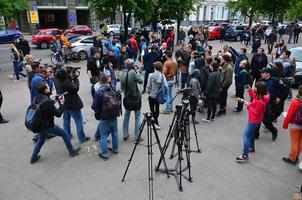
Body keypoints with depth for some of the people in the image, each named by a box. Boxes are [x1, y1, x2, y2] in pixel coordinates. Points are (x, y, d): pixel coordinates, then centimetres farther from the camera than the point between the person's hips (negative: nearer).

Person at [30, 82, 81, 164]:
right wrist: (62, 104, -8)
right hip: (48, 126, -7)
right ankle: (72, 151, 23)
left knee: (40, 140, 27)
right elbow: (58, 114, -21)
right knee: (64, 134, 11)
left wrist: (56, 100, 4)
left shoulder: (37, 99, -3)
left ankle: (34, 157, 36)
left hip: (40, 125, 7)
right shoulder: (48, 102, -28)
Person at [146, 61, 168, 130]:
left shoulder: (151, 75, -14)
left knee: (152, 110, 7)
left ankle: (157, 124, 3)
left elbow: (148, 86, -10)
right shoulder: (162, 76, -8)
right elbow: (165, 86, -13)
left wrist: (148, 92, 8)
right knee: (157, 109, 20)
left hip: (152, 95, -4)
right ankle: (155, 121, 37)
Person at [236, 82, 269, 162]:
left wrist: (248, 105, -19)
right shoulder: (259, 96, -3)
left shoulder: (260, 101, -31)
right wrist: (250, 90, 5)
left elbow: (256, 112, -26)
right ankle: (251, 148, 48)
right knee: (251, 132, 28)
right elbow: (254, 96, 19)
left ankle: (245, 155, -11)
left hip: (254, 120, -11)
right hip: (253, 119, 11)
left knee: (246, 135, -11)